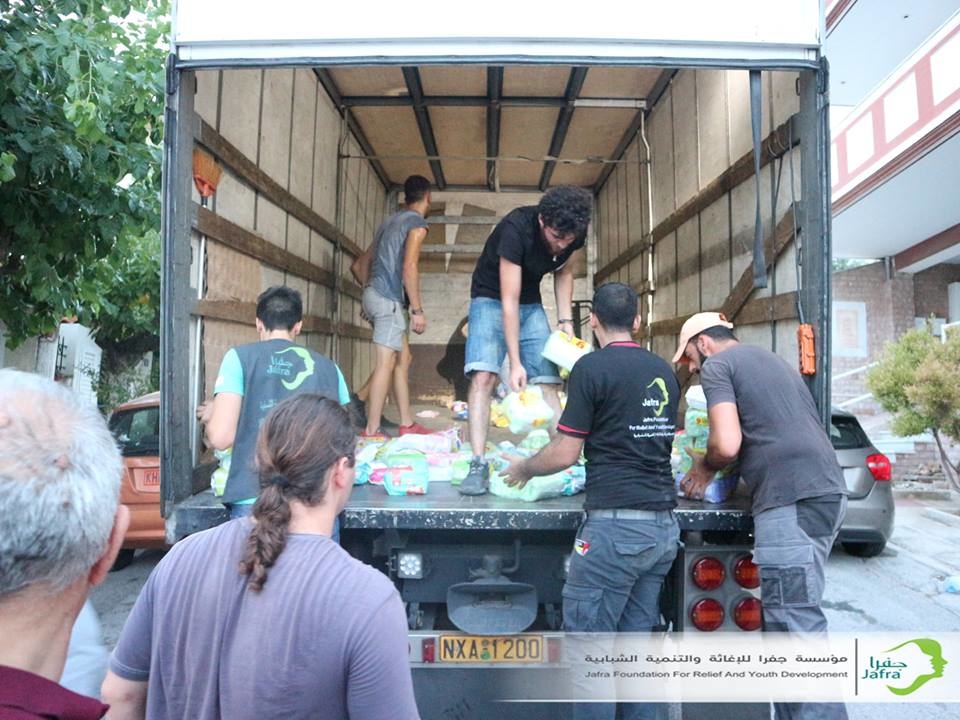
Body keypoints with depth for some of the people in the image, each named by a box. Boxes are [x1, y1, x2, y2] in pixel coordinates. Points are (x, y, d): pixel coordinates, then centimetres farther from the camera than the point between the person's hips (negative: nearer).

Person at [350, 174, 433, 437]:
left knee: (403, 358, 12)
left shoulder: (390, 221, 24)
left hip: (374, 294, 9)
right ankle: (371, 431, -8)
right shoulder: (417, 221, -2)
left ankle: (407, 424, 14)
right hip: (388, 297, -9)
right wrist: (418, 310, -14)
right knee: (386, 363, -8)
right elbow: (409, 267, -15)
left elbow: (358, 265, 24)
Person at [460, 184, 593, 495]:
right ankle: (478, 465, -21)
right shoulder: (515, 229, -31)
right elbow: (508, 301, -30)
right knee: (483, 375, -22)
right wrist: (515, 363, -31)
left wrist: (565, 320, -4)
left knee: (549, 382, -5)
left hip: (531, 304, 5)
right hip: (491, 299, -5)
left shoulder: (574, 233, -13)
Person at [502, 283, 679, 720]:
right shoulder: (663, 371, 12)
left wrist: (523, 469, 10)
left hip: (616, 524, -7)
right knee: (635, 640, 15)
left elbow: (565, 454, -8)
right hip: (664, 524, 8)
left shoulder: (592, 367, -9)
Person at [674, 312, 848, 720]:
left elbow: (727, 444, -12)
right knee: (791, 618, 15)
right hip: (826, 491, 9)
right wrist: (714, 469, 27)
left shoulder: (716, 365, 1)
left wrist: (705, 466, 9)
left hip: (793, 501, -9)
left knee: (796, 627, -6)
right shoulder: (771, 361, 28)